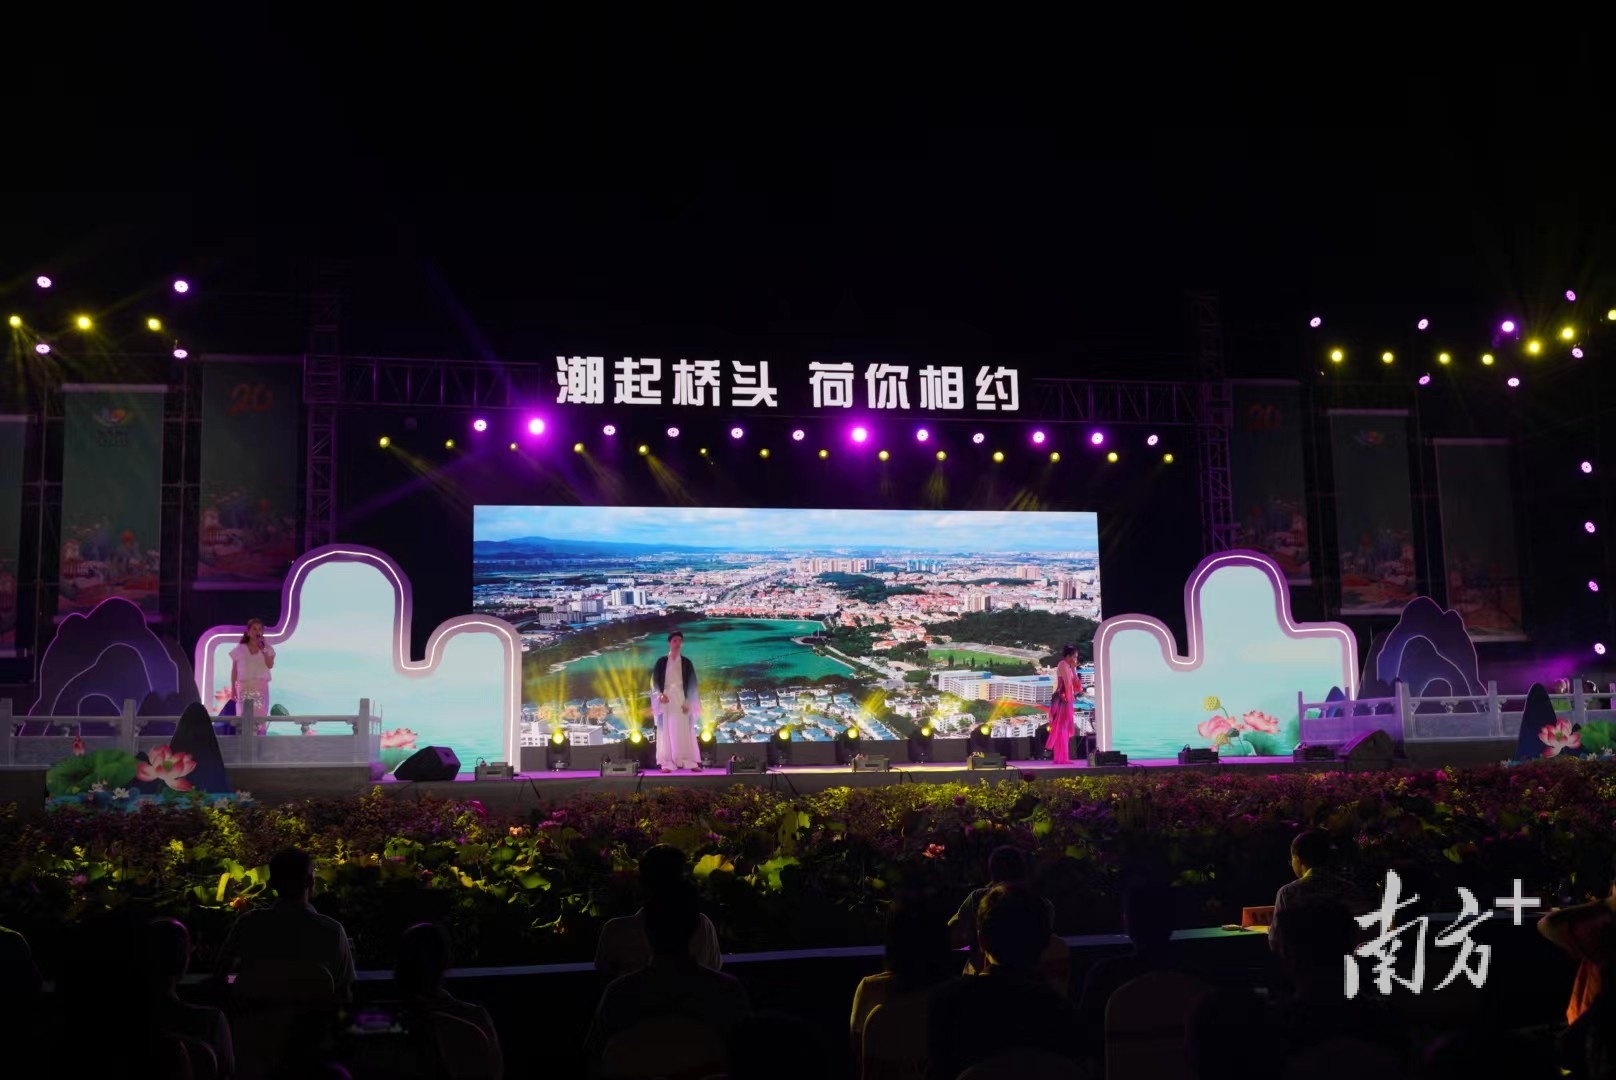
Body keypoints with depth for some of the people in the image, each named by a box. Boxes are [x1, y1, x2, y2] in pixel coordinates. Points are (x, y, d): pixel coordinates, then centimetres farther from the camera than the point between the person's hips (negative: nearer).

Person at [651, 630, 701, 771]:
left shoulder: (686, 662, 7)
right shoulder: (661, 662, 7)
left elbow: (692, 684, 4)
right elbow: (655, 681, 4)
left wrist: (688, 702, -6)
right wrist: (660, 694, -14)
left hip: (682, 699, 0)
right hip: (666, 699, 0)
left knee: (685, 732, -5)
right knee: (667, 731, -4)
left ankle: (690, 762, -7)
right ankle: (667, 763, -6)